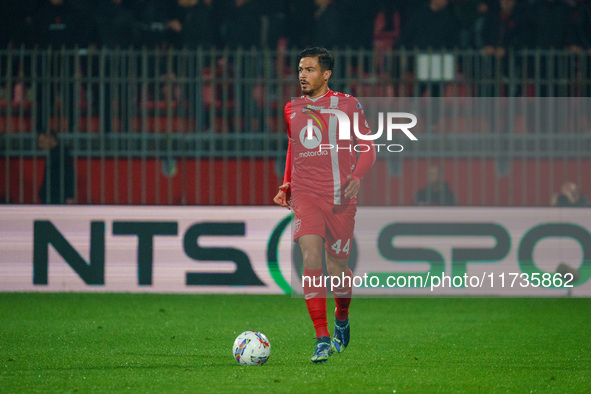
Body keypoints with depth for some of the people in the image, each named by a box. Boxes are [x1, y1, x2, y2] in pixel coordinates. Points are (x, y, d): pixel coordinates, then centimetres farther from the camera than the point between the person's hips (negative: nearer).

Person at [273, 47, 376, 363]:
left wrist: (356, 177, -14)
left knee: (336, 268, 4)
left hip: (340, 196, -2)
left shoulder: (346, 105, 1)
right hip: (305, 195, 2)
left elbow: (368, 147, 3)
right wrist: (286, 186, 15)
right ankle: (322, 340, -19)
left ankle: (341, 320, 38)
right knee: (311, 257, -18)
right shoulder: (291, 110, 11)